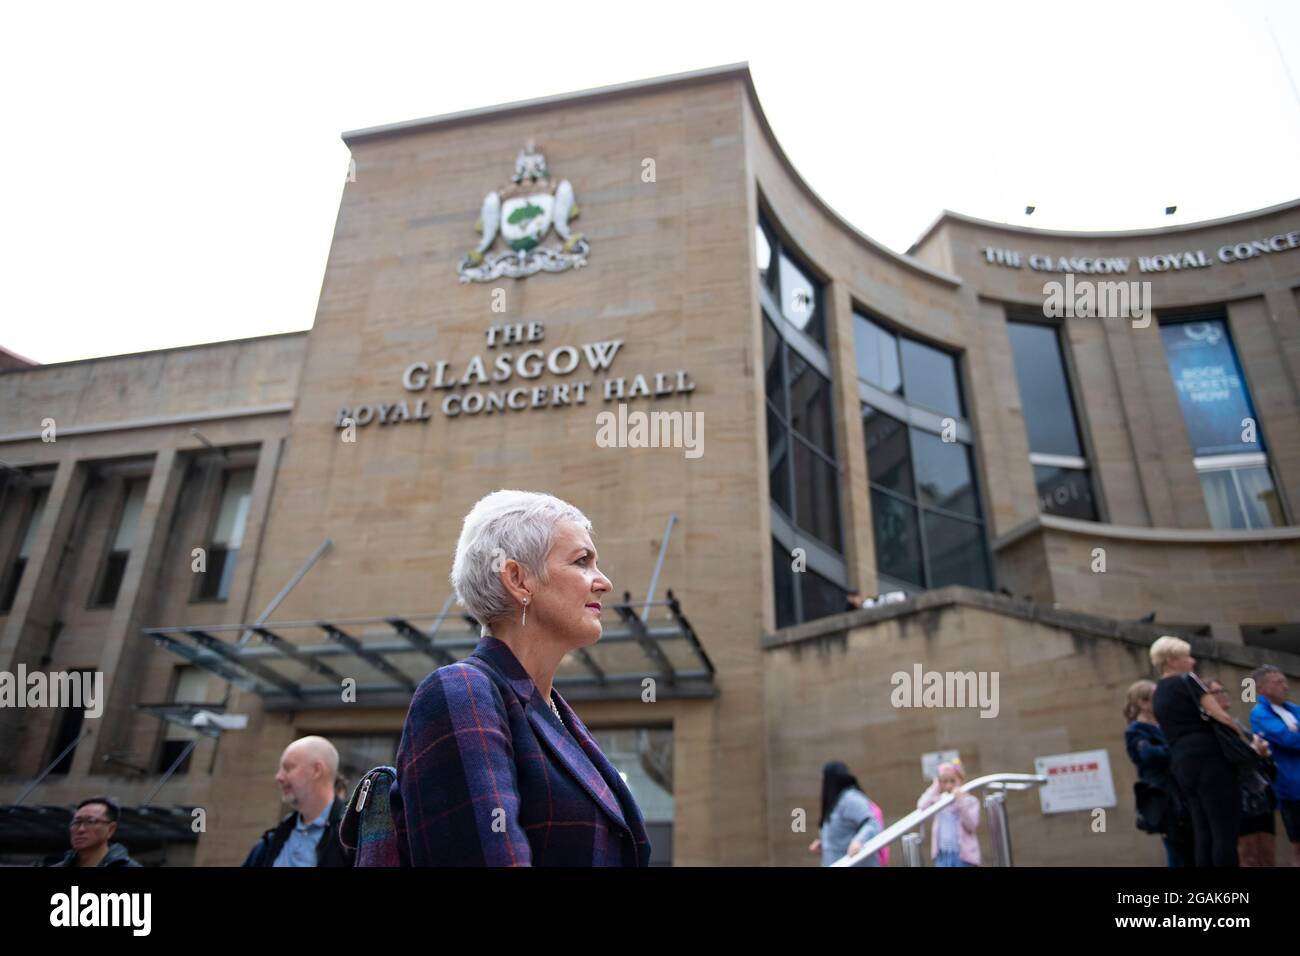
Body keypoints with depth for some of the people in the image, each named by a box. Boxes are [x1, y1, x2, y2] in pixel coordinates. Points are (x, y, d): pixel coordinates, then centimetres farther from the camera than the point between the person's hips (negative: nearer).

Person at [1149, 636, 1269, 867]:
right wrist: (1250, 743, 3)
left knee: (1203, 835, 6)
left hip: (1182, 765, 7)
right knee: (1226, 832, -6)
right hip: (1209, 759, -7)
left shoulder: (1157, 697, 21)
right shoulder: (1187, 680, -2)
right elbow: (1221, 717, -9)